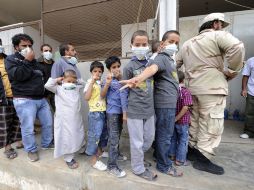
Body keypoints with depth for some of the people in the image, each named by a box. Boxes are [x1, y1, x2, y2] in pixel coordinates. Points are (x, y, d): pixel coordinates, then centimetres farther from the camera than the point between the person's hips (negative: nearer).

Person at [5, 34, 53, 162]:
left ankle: (47, 144, 32)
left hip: (41, 98, 6)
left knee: (48, 123, 12)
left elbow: (41, 76, 30)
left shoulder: (34, 60, 19)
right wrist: (27, 61, -12)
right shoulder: (11, 59, 1)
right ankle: (31, 150, 23)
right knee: (28, 128, 0)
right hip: (24, 100, -6)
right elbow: (18, 75, -17)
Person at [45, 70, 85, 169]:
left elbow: (82, 83, 25)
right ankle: (69, 159, 17)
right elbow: (47, 85, -14)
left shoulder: (77, 88, 9)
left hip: (76, 119, 5)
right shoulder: (59, 89, -3)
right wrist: (57, 80, -3)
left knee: (77, 136, 20)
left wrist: (76, 81, 12)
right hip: (64, 120, -5)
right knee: (66, 139, 3)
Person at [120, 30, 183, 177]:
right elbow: (152, 68, -37)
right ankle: (164, 165, 21)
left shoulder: (170, 59, 17)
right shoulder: (161, 58, -14)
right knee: (165, 135, 3)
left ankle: (160, 155, 39)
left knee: (164, 133, 21)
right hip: (165, 103, -10)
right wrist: (138, 79, -55)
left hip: (170, 103, 10)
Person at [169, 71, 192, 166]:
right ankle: (180, 160, 20)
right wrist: (176, 118, -18)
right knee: (183, 141, 10)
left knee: (173, 138, 20)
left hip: (172, 120, 5)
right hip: (182, 121, -5)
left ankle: (172, 155, 34)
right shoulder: (186, 92, -17)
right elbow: (185, 108, -25)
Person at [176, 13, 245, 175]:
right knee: (211, 125, 1)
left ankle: (192, 150, 28)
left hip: (193, 88, 7)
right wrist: (233, 71, -7)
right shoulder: (218, 35, 0)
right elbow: (237, 47, -19)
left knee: (195, 121, 16)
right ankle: (203, 159, 8)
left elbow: (175, 64, 21)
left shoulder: (187, 43, 20)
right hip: (212, 88, -7)